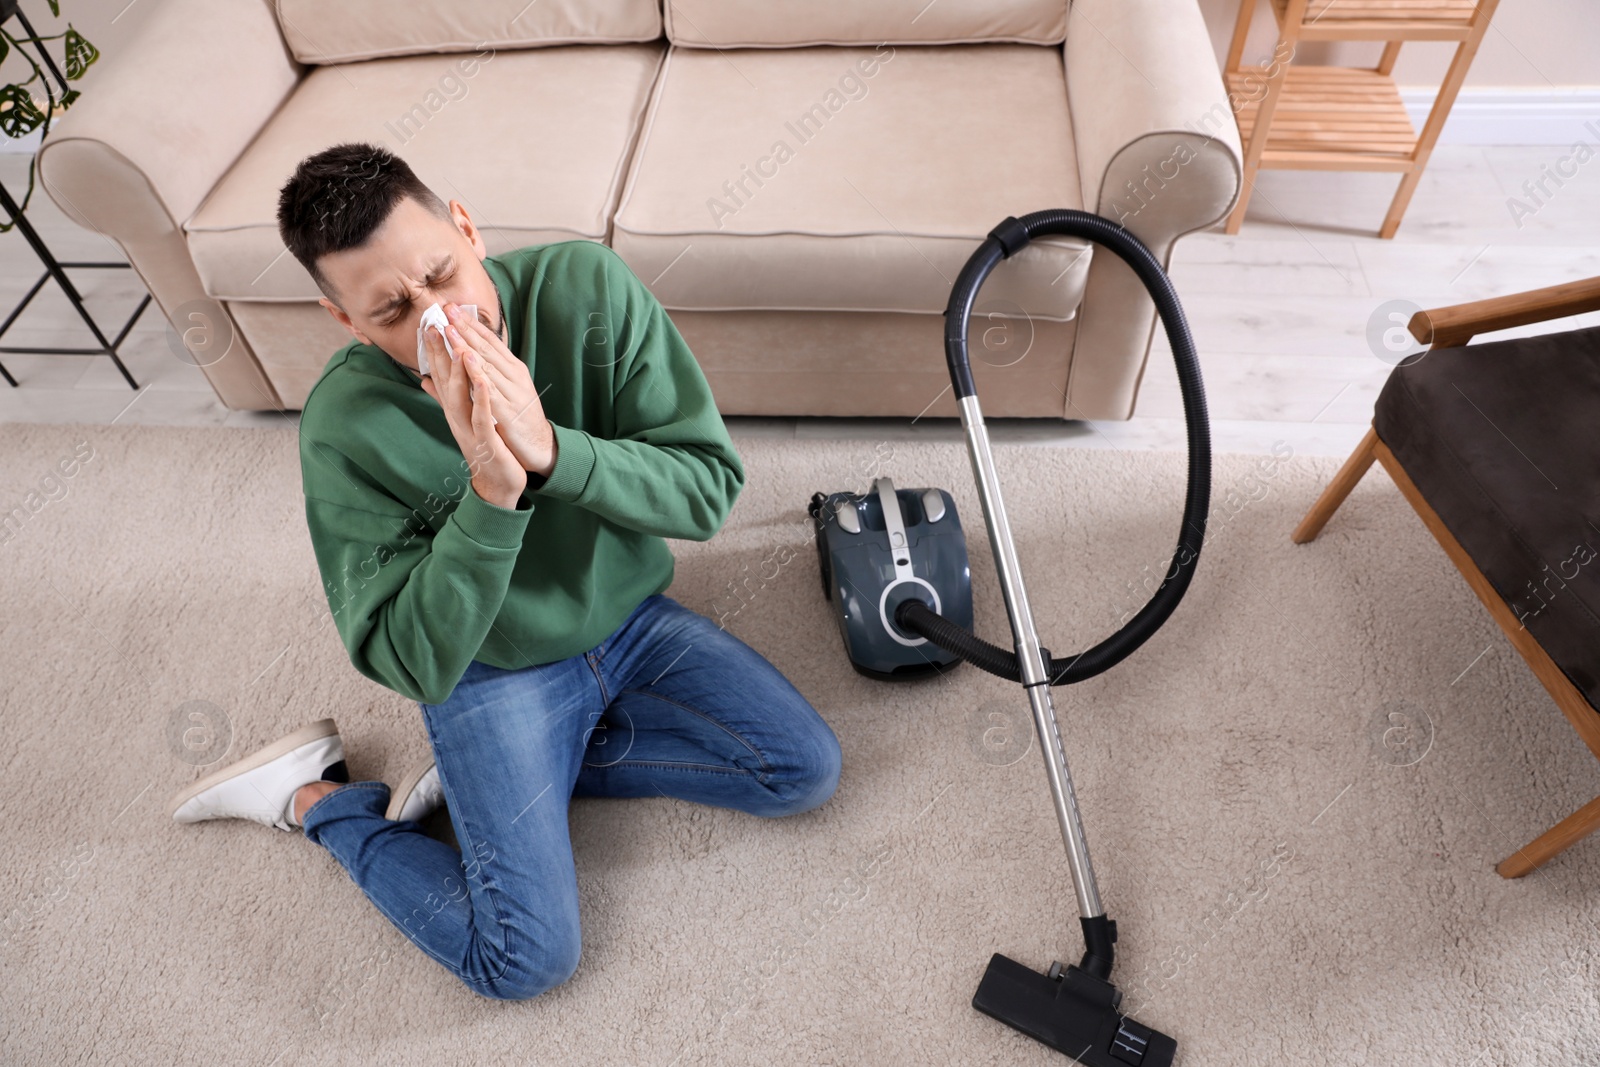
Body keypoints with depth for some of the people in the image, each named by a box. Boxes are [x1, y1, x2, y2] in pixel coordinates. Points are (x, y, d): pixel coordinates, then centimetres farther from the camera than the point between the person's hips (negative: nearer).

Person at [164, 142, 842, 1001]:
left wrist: (551, 452, -37)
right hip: (491, 667, -3)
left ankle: (526, 760, 8)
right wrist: (491, 493, -37)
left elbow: (709, 486, -20)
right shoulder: (346, 428, -23)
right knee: (528, 961, -10)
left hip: (630, 617, 4)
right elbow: (413, 665, -23)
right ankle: (313, 798, 13)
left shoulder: (585, 286, -19)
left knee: (807, 772, -3)